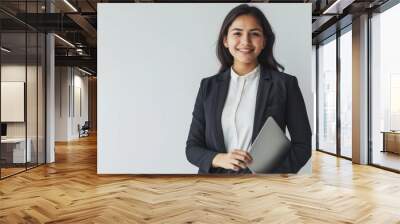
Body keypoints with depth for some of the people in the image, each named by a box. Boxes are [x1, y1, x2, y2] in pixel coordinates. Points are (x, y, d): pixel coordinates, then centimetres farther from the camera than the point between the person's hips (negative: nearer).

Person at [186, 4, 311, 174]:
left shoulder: (285, 84, -5)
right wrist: (219, 159, -18)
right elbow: (192, 147, 1)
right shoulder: (209, 86, 0)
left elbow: (303, 145, -2)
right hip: (216, 176, 2)